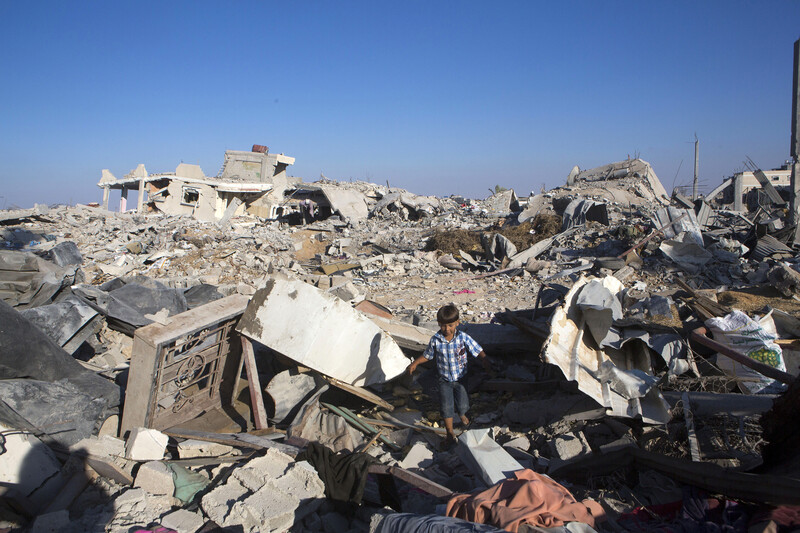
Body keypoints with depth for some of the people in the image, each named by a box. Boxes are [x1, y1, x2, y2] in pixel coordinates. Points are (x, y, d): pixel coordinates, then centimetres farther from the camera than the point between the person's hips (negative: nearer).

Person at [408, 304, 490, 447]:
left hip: (461, 377, 0)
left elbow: (479, 352, -12)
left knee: (463, 404, 5)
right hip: (444, 379, 1)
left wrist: (487, 365, -23)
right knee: (446, 407, -1)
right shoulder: (435, 340, -13)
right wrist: (414, 363, 1)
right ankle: (450, 433, 20)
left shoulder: (463, 338, -17)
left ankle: (462, 414, 44)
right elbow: (427, 355, 5)